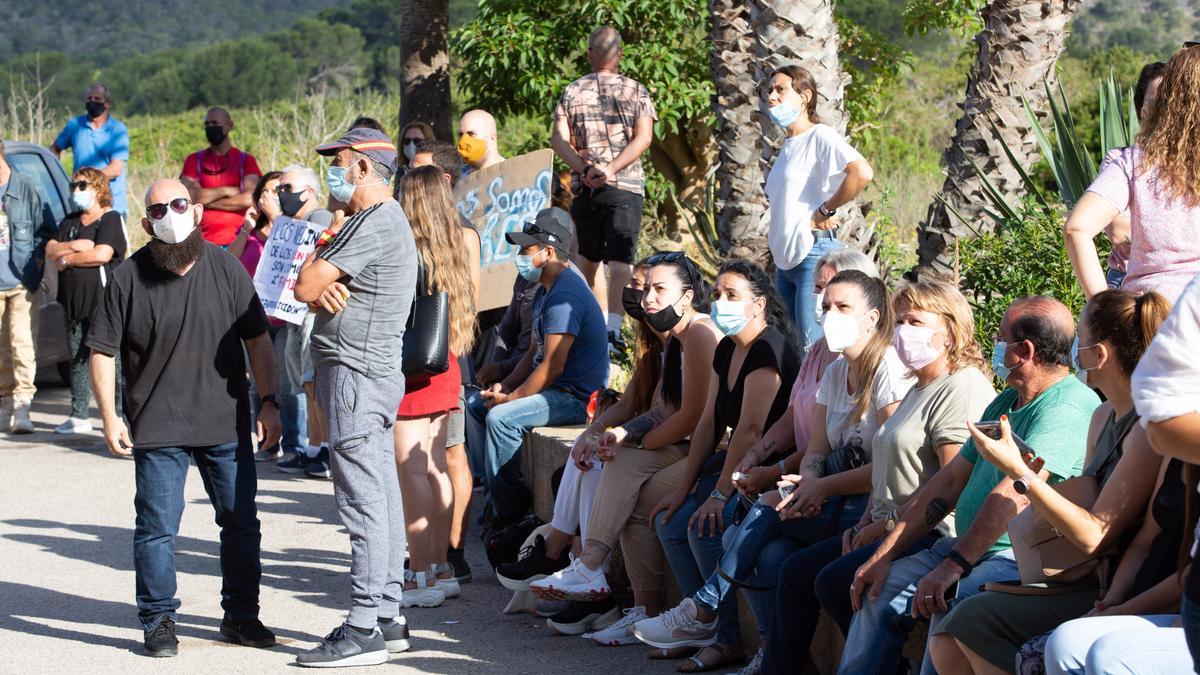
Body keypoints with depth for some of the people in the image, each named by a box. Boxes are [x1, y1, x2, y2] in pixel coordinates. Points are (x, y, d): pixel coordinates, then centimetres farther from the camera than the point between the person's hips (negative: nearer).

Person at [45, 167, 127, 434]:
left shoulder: (110, 220, -4)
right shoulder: (69, 223, 19)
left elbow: (101, 254, -17)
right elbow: (50, 252, 8)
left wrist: (67, 259, -5)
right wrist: (73, 246, -11)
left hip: (103, 300, -7)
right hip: (73, 302, 7)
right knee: (77, 359, 9)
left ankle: (120, 412, -3)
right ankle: (79, 416, 13)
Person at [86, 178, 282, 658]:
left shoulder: (226, 269, 1)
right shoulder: (128, 278, -4)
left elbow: (257, 339, 8)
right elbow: (102, 352, 0)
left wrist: (269, 402, 3)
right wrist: (109, 418, -6)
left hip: (227, 422, 2)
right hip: (157, 426, -2)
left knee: (241, 522, 9)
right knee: (157, 527, -1)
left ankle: (241, 614, 22)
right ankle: (158, 622, 11)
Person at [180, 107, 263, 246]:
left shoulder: (246, 160, 7)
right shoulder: (194, 160, 11)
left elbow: (249, 199, -7)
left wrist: (205, 200, -4)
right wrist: (226, 191, -5)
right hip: (203, 241, 1)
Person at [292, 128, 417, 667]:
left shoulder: (374, 223, -15)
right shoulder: (383, 220, 20)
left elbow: (304, 287, -17)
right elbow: (308, 289, 16)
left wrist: (325, 242, 0)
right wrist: (323, 289, -8)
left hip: (356, 375, -11)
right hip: (373, 375, 11)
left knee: (363, 502, -11)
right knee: (382, 498, 12)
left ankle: (364, 631, -11)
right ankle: (387, 617, 17)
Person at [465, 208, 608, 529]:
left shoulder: (565, 296, -22)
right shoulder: (545, 291, 14)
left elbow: (552, 367, -25)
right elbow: (535, 352, 19)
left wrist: (511, 398, -16)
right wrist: (505, 386, 3)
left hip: (578, 397, -11)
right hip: (556, 389, 11)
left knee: (501, 417, -27)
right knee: (475, 402, 12)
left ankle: (508, 511, -14)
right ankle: (495, 491, 11)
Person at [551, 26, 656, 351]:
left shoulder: (572, 92, 7)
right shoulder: (636, 91, 3)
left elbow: (559, 138, -3)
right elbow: (643, 138, -8)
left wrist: (584, 169, -10)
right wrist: (611, 169, -14)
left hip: (584, 187, 2)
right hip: (625, 188, -2)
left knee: (588, 258, 17)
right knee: (620, 260, -10)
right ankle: (613, 328, -26)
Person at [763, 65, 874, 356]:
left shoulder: (820, 136, -8)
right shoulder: (787, 146, 18)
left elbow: (862, 173, -24)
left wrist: (826, 211, -16)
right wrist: (775, 235, 15)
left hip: (814, 253, -9)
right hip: (786, 260, 9)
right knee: (804, 347, 10)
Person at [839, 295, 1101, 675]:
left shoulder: (1069, 408, -15)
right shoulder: (1005, 402, 19)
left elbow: (1011, 496, -25)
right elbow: (950, 480, 18)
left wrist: (953, 566, -31)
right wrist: (883, 555, 11)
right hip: (968, 548, 10)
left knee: (950, 606, -32)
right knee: (881, 590, -2)